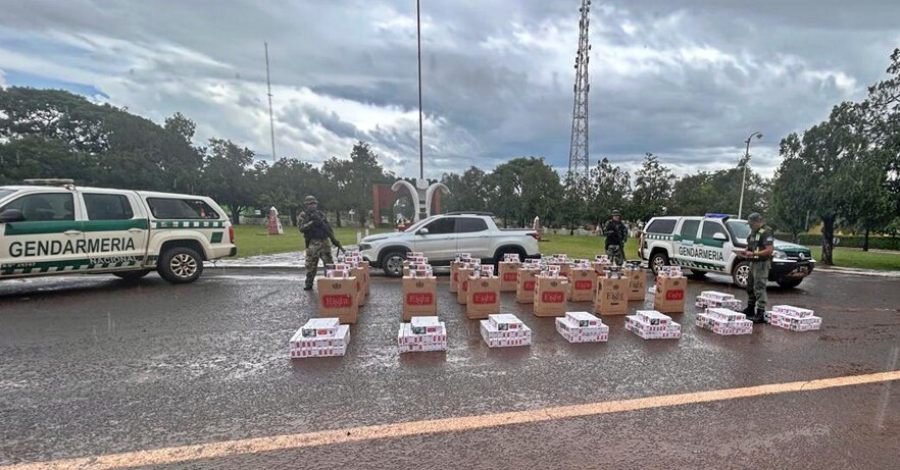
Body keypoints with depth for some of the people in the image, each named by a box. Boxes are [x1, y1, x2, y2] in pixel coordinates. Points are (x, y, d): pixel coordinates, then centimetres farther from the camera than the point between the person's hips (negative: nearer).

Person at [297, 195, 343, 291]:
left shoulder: (321, 214, 12)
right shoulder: (303, 216, 2)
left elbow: (328, 228, 14)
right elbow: (301, 228, -14)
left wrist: (334, 240, 8)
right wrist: (312, 222, -25)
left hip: (325, 242, 3)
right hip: (313, 243, -3)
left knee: (329, 263, 6)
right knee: (311, 265, 1)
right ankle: (309, 284, 14)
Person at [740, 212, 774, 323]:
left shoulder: (766, 232, -15)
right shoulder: (754, 231, 13)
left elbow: (770, 250, -22)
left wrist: (753, 254, -23)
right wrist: (746, 251, 4)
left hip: (762, 263, -10)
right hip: (753, 263, 10)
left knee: (759, 288, -8)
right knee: (750, 286, 17)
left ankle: (760, 314, -5)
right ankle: (750, 308, 30)